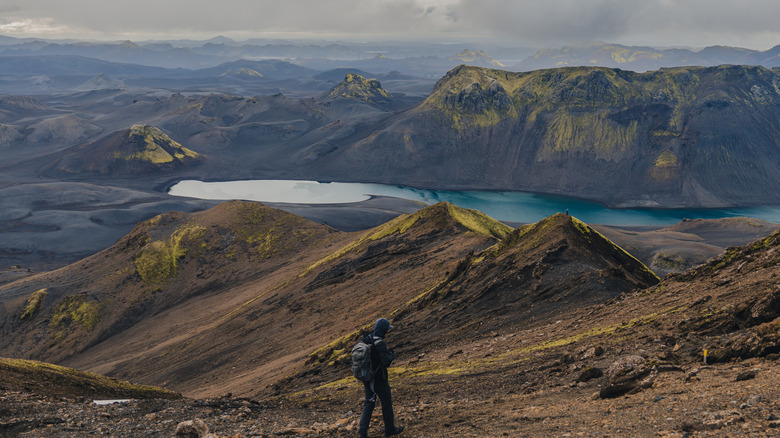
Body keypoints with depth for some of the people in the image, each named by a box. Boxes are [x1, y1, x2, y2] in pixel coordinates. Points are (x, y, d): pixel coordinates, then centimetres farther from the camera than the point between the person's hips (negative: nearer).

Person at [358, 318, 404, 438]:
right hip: (379, 380, -7)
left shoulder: (366, 339, -1)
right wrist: (391, 354, -8)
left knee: (369, 404, 17)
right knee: (387, 403, 13)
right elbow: (386, 362, -28)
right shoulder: (380, 344, -24)